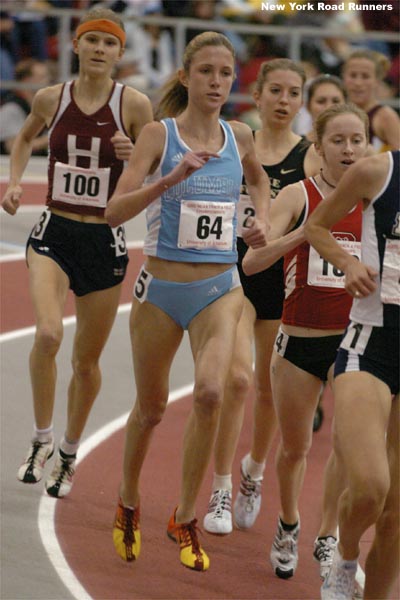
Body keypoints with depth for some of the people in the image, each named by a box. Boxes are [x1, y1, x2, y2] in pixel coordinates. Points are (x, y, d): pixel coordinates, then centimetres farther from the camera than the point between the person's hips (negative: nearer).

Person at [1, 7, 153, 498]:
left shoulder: (134, 105, -6)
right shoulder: (51, 99, 1)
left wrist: (133, 157, -19)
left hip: (105, 241, 0)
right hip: (54, 234, 0)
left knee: (87, 360, 9)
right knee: (48, 334, -24)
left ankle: (68, 454, 31)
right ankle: (40, 439, -5)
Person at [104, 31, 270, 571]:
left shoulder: (240, 137, 4)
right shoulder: (159, 134, -9)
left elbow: (259, 179, 29)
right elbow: (115, 211, -18)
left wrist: (262, 221, 11)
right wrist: (172, 177, -30)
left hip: (220, 288, 2)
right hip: (161, 288, -2)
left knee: (210, 392, -21)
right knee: (151, 407, 12)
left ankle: (185, 518, -7)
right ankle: (129, 503, 39)